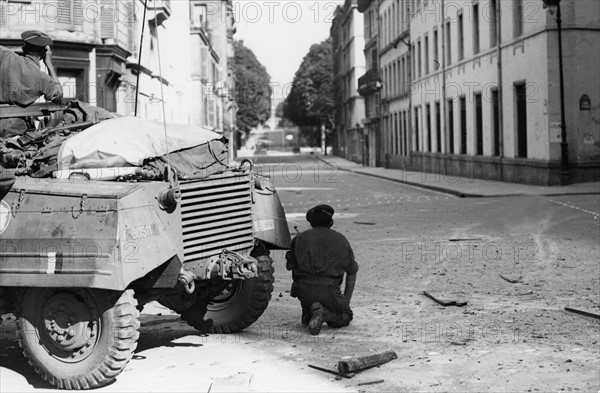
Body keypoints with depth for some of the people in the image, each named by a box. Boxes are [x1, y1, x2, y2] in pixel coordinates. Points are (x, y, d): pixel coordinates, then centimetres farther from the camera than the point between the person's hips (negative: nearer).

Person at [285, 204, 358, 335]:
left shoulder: (300, 238, 13)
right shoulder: (341, 240, 15)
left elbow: (290, 266, 15)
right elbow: (352, 272, 21)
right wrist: (346, 301, 28)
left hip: (303, 290, 3)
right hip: (329, 290, -2)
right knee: (345, 317, 17)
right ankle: (324, 313, -11)